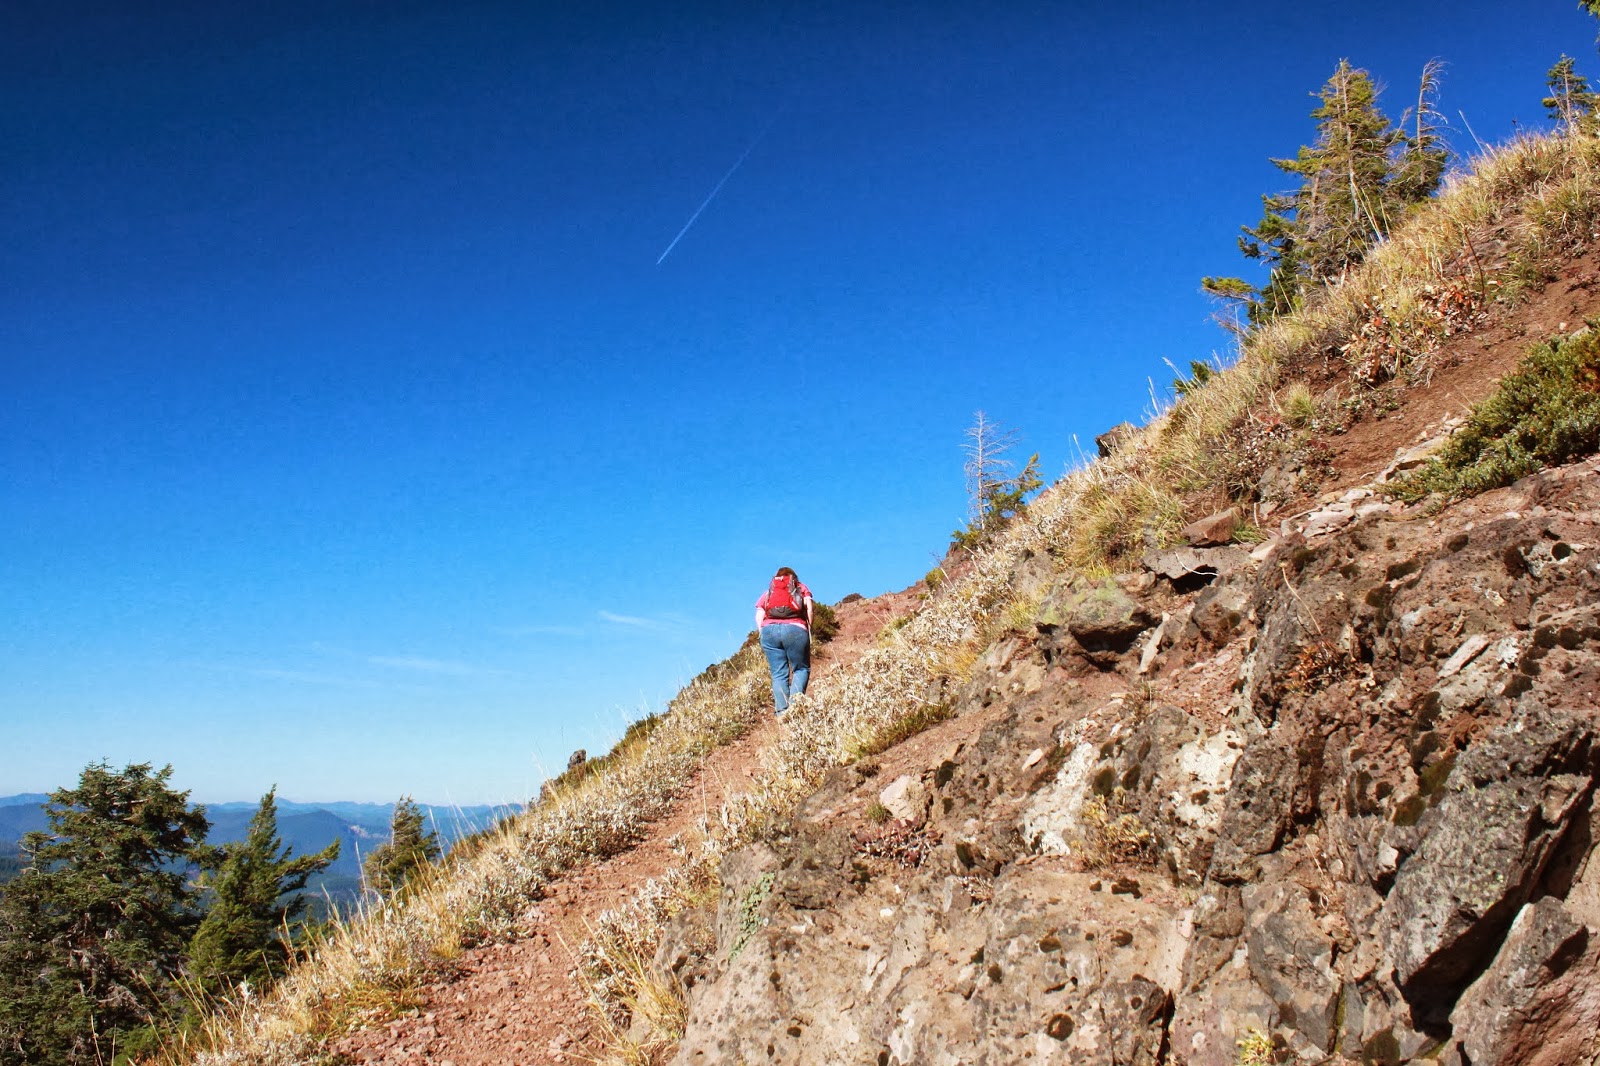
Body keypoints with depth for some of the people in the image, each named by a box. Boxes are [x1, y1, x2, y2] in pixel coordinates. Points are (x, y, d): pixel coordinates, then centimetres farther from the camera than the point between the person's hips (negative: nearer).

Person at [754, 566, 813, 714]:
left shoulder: (767, 593, 28)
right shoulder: (801, 588, 24)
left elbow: (758, 617, 14)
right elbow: (809, 608, 7)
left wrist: (763, 635, 14)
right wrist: (808, 630, 9)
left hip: (769, 630, 2)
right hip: (795, 630, -2)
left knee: (778, 674, 4)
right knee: (801, 669, 8)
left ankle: (782, 711, -6)